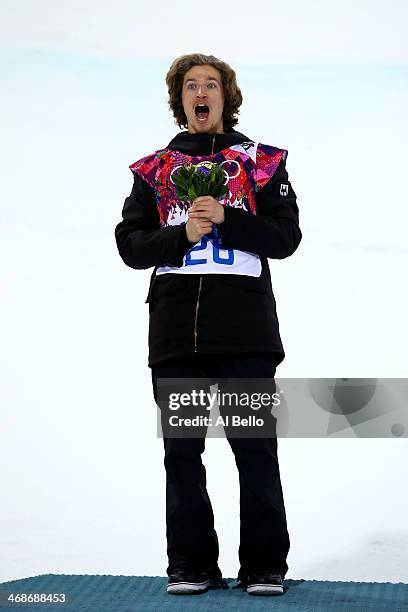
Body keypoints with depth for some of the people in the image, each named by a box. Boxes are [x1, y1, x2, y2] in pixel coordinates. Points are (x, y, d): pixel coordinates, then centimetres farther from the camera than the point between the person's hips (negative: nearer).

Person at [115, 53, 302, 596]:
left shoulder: (262, 162, 12)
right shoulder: (154, 169, 16)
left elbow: (286, 237, 3)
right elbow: (130, 244, 8)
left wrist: (225, 219, -10)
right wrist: (183, 234, -9)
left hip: (246, 327, -2)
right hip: (175, 327, 2)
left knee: (255, 446, -3)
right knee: (182, 450, 3)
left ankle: (265, 566, 3)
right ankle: (191, 566, 10)